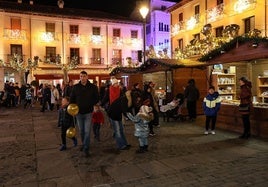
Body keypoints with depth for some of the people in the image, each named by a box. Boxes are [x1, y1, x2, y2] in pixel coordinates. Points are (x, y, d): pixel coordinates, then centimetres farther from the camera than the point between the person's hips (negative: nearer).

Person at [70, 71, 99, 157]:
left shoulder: (93, 87, -4)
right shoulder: (75, 87, 1)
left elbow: (96, 98, 2)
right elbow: (72, 99, 8)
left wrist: (90, 105, -13)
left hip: (88, 112, -3)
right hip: (79, 112, 3)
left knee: (87, 131, -4)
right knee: (81, 131, 16)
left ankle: (86, 148, 7)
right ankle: (83, 144, 37)